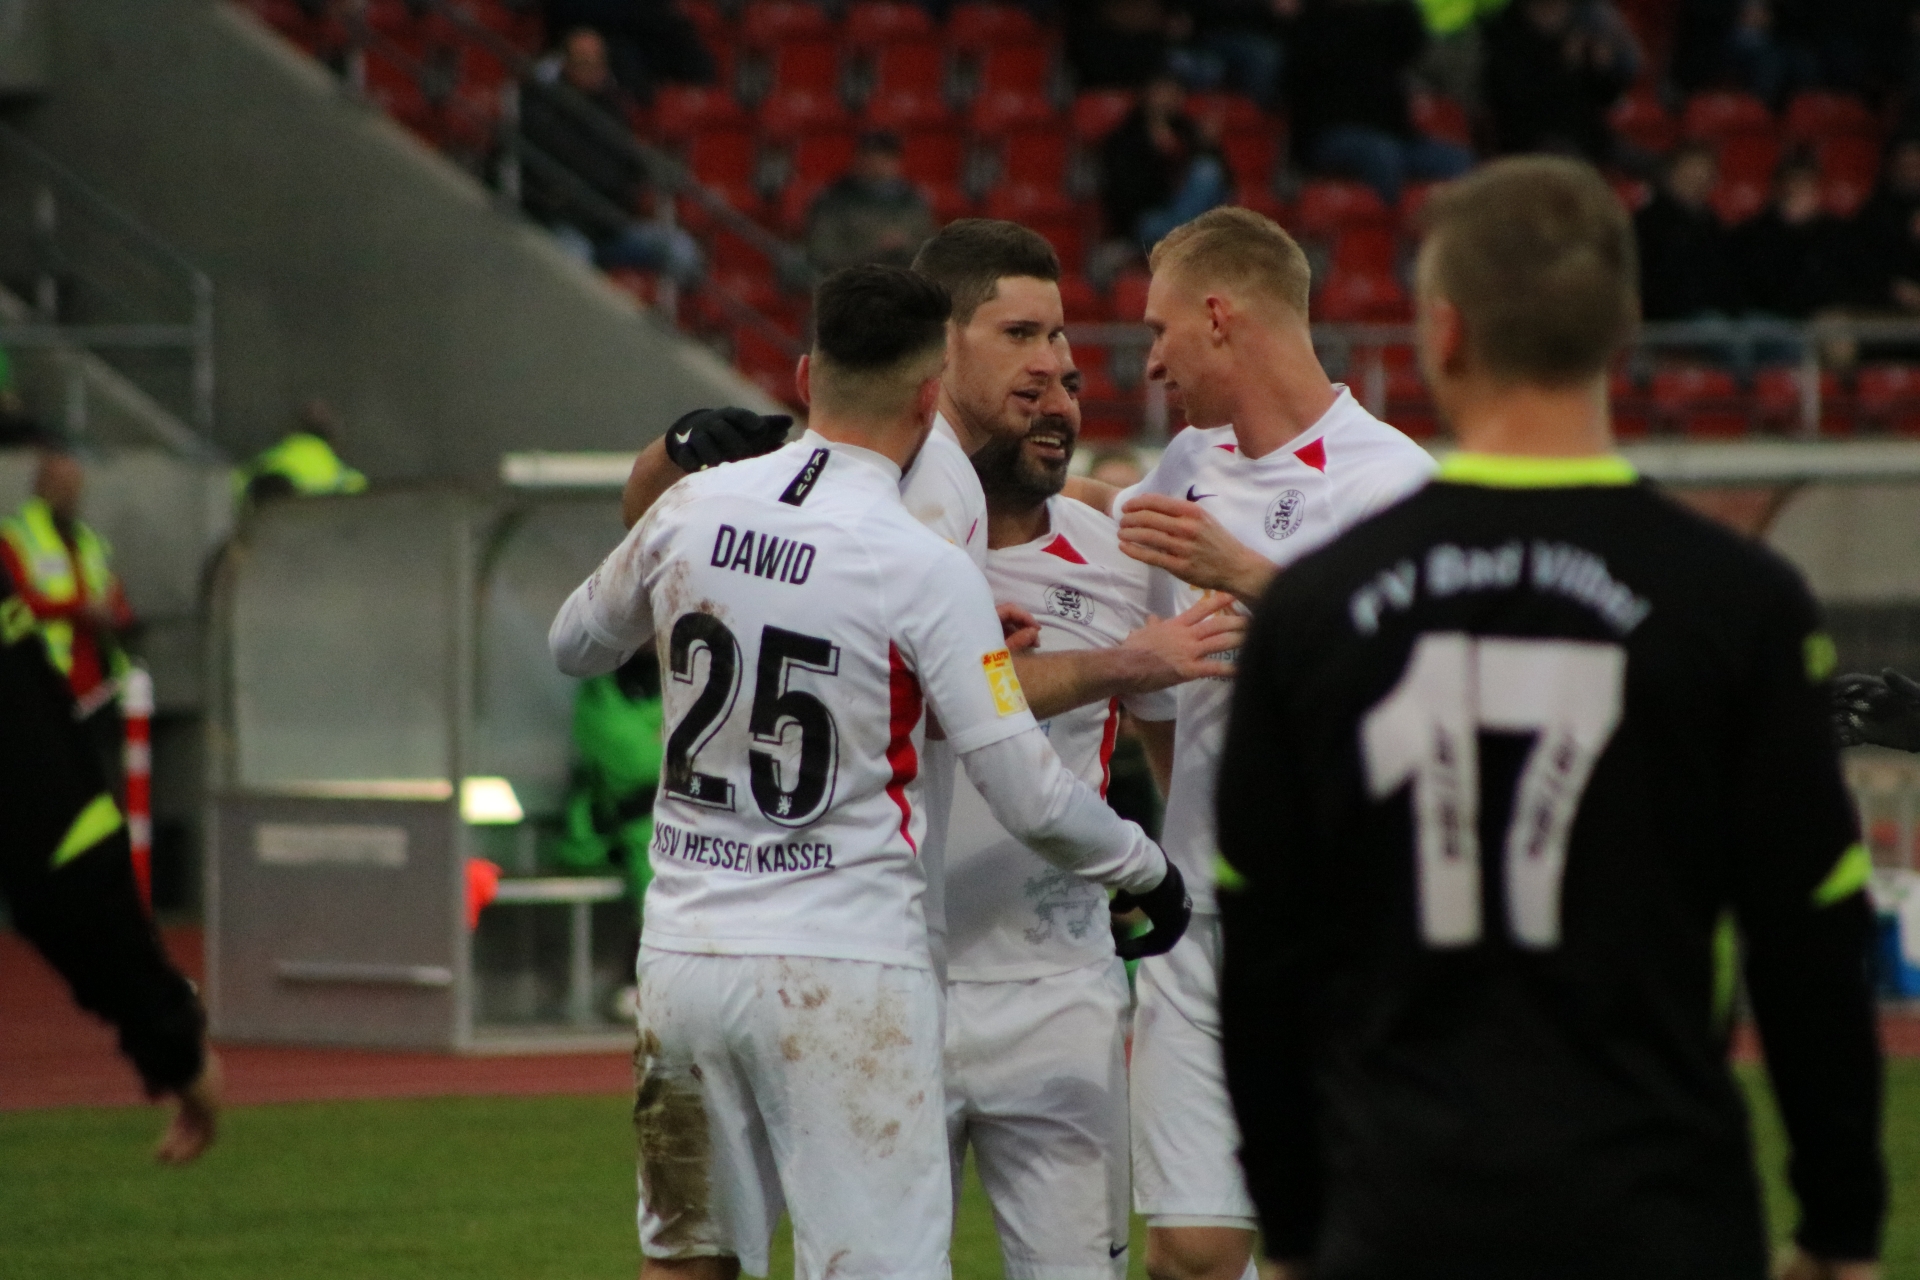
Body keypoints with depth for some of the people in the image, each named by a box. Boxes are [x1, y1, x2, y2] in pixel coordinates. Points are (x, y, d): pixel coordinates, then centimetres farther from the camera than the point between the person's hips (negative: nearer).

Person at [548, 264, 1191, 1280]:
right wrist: (1148, 871, 7)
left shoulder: (692, 509, 1)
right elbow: (1028, 795, -12)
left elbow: (575, 645, 21)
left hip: (683, 953, 5)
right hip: (843, 967, -5)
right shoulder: (922, 569, -13)